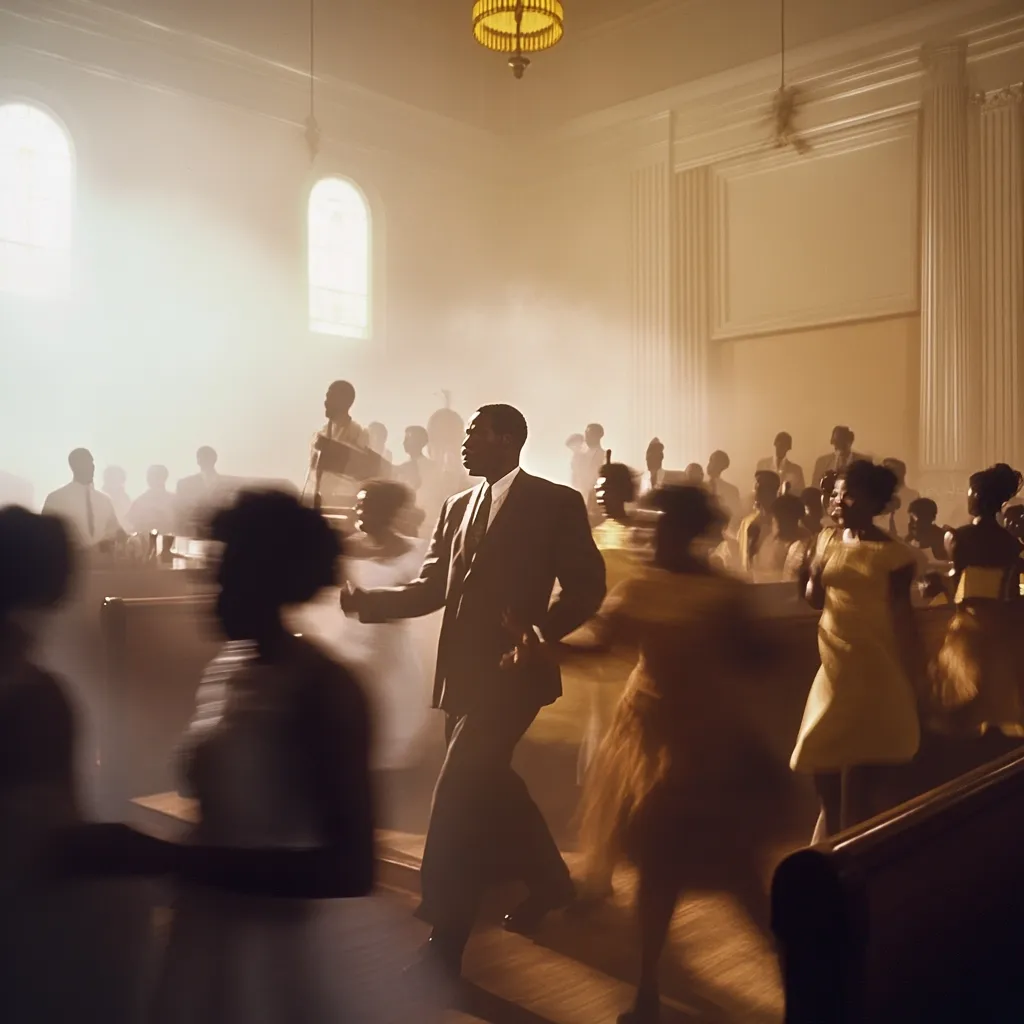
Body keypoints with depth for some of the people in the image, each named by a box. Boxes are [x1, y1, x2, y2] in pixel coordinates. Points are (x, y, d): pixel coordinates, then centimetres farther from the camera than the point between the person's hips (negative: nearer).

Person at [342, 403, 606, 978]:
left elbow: (588, 585, -6)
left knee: (458, 797, -10)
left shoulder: (556, 503, -4)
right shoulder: (457, 507, 14)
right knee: (488, 787, 18)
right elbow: (431, 589, 11)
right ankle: (549, 882, 43)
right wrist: (368, 600, -5)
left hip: (511, 669, -7)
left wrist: (542, 633, -21)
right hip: (464, 670, 7)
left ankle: (444, 947, 2)